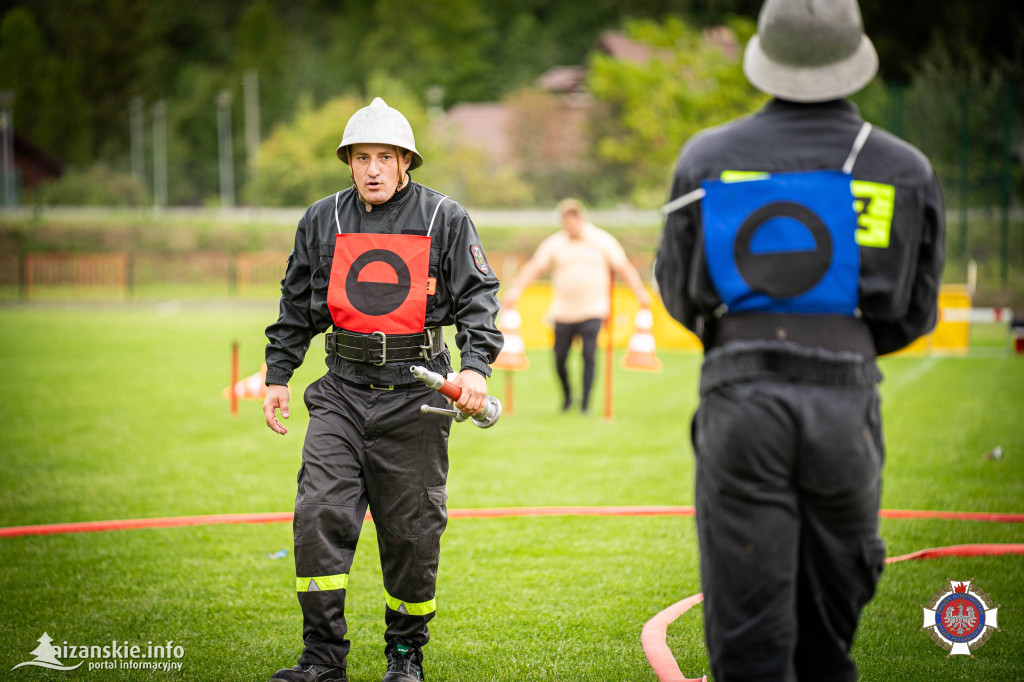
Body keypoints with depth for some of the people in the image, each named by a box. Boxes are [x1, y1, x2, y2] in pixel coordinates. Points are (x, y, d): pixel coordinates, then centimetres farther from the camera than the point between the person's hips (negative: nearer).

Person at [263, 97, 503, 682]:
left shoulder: (445, 219, 0)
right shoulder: (323, 220, 8)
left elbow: (478, 297, -1)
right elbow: (297, 305, 17)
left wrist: (476, 367, -16)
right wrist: (277, 376, 14)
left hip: (414, 393, -2)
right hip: (343, 390, 2)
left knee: (411, 529, 3)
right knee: (320, 513, -11)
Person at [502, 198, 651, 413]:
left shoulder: (602, 241, 3)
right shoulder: (554, 244, 4)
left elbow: (623, 267, 2)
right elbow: (534, 266, -4)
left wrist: (639, 291, -9)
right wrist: (515, 289, -17)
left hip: (593, 312, -2)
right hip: (562, 312, 2)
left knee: (588, 356, -12)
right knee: (560, 357, 1)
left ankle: (585, 402, -2)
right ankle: (566, 396, 26)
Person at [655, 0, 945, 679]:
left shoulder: (707, 158, 4)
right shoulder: (905, 170, 4)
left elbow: (678, 293, 11)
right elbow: (915, 313, 9)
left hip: (740, 395, 0)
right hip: (845, 400, 1)